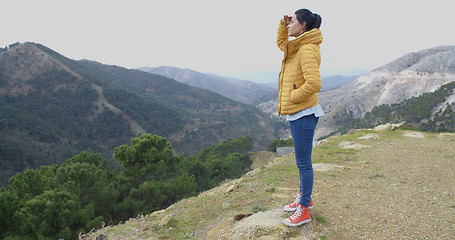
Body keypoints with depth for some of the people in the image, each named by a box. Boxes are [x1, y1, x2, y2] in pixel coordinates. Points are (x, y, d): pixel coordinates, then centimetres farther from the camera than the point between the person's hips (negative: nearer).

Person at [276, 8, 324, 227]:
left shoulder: (308, 49, -17)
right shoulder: (297, 46, 13)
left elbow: (314, 83, -27)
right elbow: (281, 43, 34)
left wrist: (292, 98, -16)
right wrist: (283, 25, 17)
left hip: (303, 114, -10)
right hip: (295, 113, 10)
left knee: (303, 162, 0)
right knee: (302, 161, 20)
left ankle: (304, 211, 12)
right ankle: (304, 198, 36)